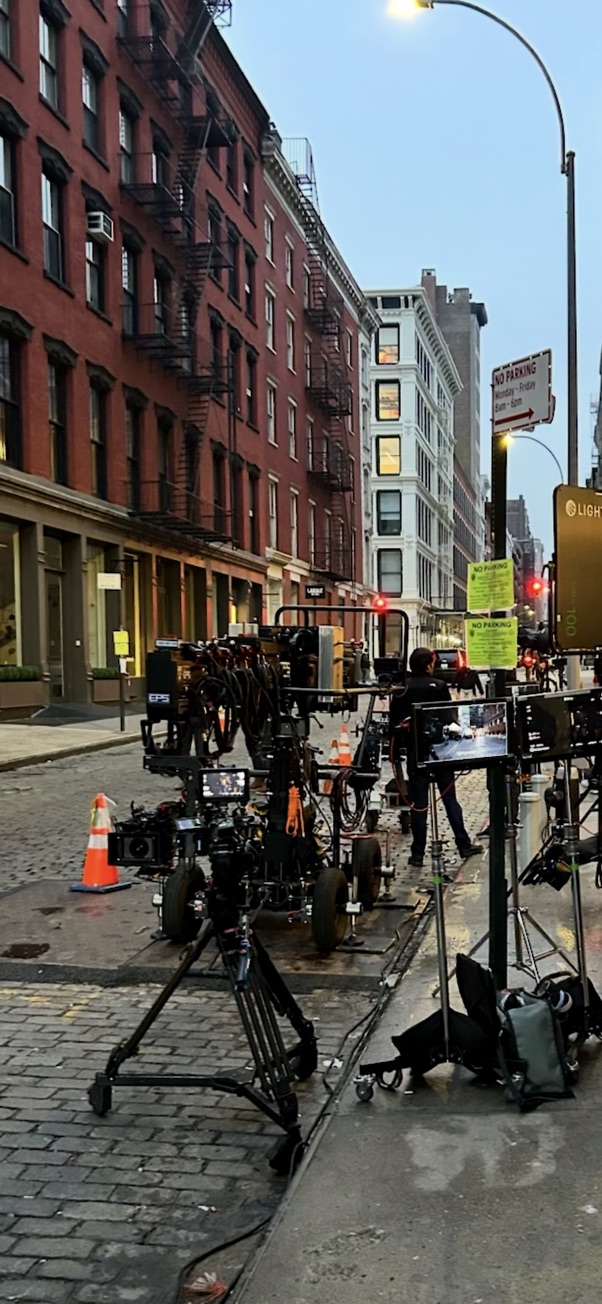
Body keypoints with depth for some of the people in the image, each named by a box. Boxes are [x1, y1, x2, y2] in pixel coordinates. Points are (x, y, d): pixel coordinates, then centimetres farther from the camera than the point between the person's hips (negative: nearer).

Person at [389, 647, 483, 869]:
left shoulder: (400, 690, -1)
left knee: (418, 802, 3)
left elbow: (394, 723, 0)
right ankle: (464, 845, 13)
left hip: (415, 750, 1)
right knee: (450, 798, 8)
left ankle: (418, 853, 3)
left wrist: (395, 752, 7)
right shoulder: (439, 687, -4)